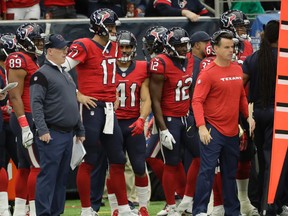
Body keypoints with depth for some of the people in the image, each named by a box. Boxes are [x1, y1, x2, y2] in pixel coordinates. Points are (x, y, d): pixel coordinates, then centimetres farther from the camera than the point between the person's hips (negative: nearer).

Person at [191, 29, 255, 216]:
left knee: (231, 173, 14)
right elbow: (197, 101, -15)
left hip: (232, 131, 7)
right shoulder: (208, 73, -11)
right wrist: (202, 127, -24)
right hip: (213, 129, -6)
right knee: (208, 170, -10)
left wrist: (248, 116, 10)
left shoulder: (238, 70, 10)